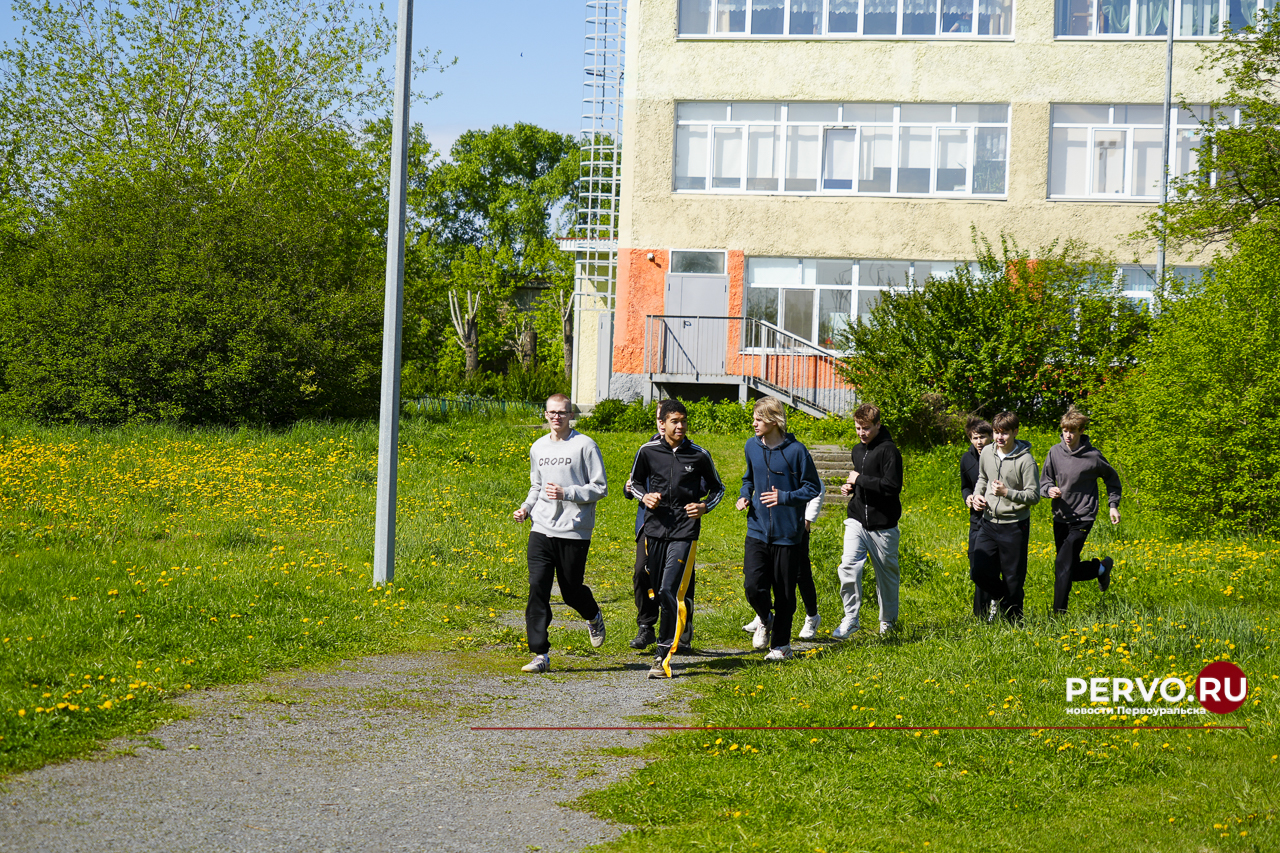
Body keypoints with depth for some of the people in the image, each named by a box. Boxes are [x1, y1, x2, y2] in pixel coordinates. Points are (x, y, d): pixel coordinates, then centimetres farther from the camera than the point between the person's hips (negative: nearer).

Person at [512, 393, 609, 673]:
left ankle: (593, 617, 41)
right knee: (537, 588, -8)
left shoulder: (584, 445, -4)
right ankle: (540, 654, -6)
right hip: (542, 530, 4)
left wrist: (566, 493, -17)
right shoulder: (538, 447, 13)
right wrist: (526, 508, 7)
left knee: (572, 592, 6)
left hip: (574, 532, -4)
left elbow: (600, 488, -5)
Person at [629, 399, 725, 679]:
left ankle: (664, 656, -13)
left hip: (685, 532, -3)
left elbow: (717, 488, 14)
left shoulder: (699, 455, 0)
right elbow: (635, 482, 19)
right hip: (655, 529, 3)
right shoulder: (648, 452, 3)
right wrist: (645, 496, -2)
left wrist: (704, 506, -4)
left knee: (670, 591, -13)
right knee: (658, 590, 10)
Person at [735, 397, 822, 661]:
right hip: (757, 530, 3)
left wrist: (784, 497, -19)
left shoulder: (795, 450, -11)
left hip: (787, 533, -3)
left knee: (784, 592, 4)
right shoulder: (752, 446, 4)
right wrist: (744, 496, 4)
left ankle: (780, 644, 20)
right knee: (753, 585, -10)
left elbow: (813, 487, -5)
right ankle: (765, 620, 22)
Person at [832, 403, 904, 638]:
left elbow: (892, 486, -22)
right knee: (849, 566, -14)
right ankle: (850, 618, -7)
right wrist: (850, 486, 8)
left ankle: (888, 620, 28)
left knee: (886, 572, 9)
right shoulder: (857, 450, 13)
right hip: (857, 520, 5)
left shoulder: (888, 451, -12)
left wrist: (860, 480, -17)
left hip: (882, 524, -5)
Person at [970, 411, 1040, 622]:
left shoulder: (1025, 460, -14)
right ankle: (1005, 597, 26)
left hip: (1014, 525, -5)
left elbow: (1034, 496, -12)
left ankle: (1014, 618, 18)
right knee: (979, 572, 0)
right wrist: (977, 494, 2)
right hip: (989, 523, 5)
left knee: (1013, 578, 2)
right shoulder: (987, 452, 3)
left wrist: (1007, 492, -25)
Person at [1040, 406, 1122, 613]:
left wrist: (1113, 505, 4)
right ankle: (1101, 568, 40)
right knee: (1070, 569, 12)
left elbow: (1111, 478, 9)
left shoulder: (1093, 456, -9)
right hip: (1060, 518, 5)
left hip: (1082, 519, -5)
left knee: (1063, 563, -17)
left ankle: (1059, 612, -7)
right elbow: (1044, 480, 9)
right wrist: (1049, 489, -14)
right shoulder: (1055, 452, -2)